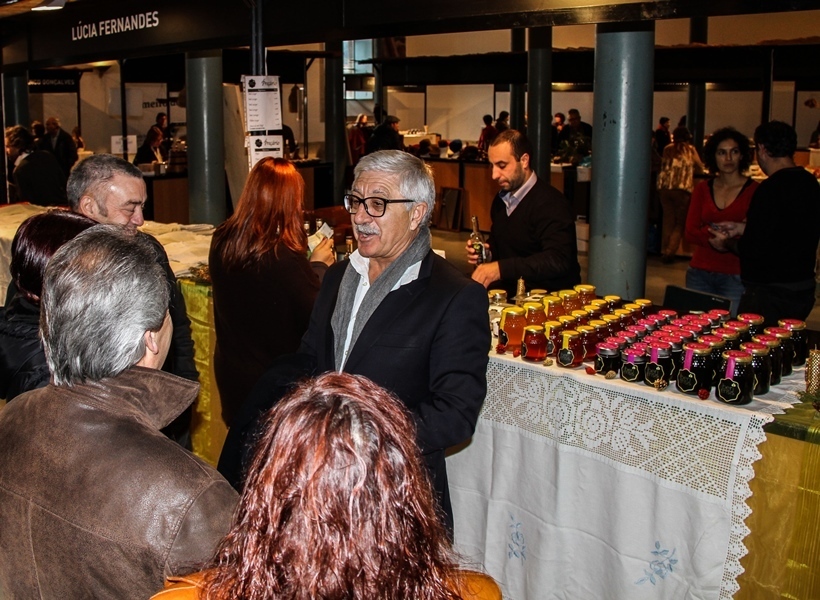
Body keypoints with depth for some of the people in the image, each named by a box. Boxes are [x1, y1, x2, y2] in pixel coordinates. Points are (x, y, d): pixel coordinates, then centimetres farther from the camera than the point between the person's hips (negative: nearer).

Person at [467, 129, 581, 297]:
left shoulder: (550, 203, -15)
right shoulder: (501, 198, 11)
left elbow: (558, 261, -28)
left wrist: (501, 268, -34)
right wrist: (486, 253, 3)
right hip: (511, 292, 8)